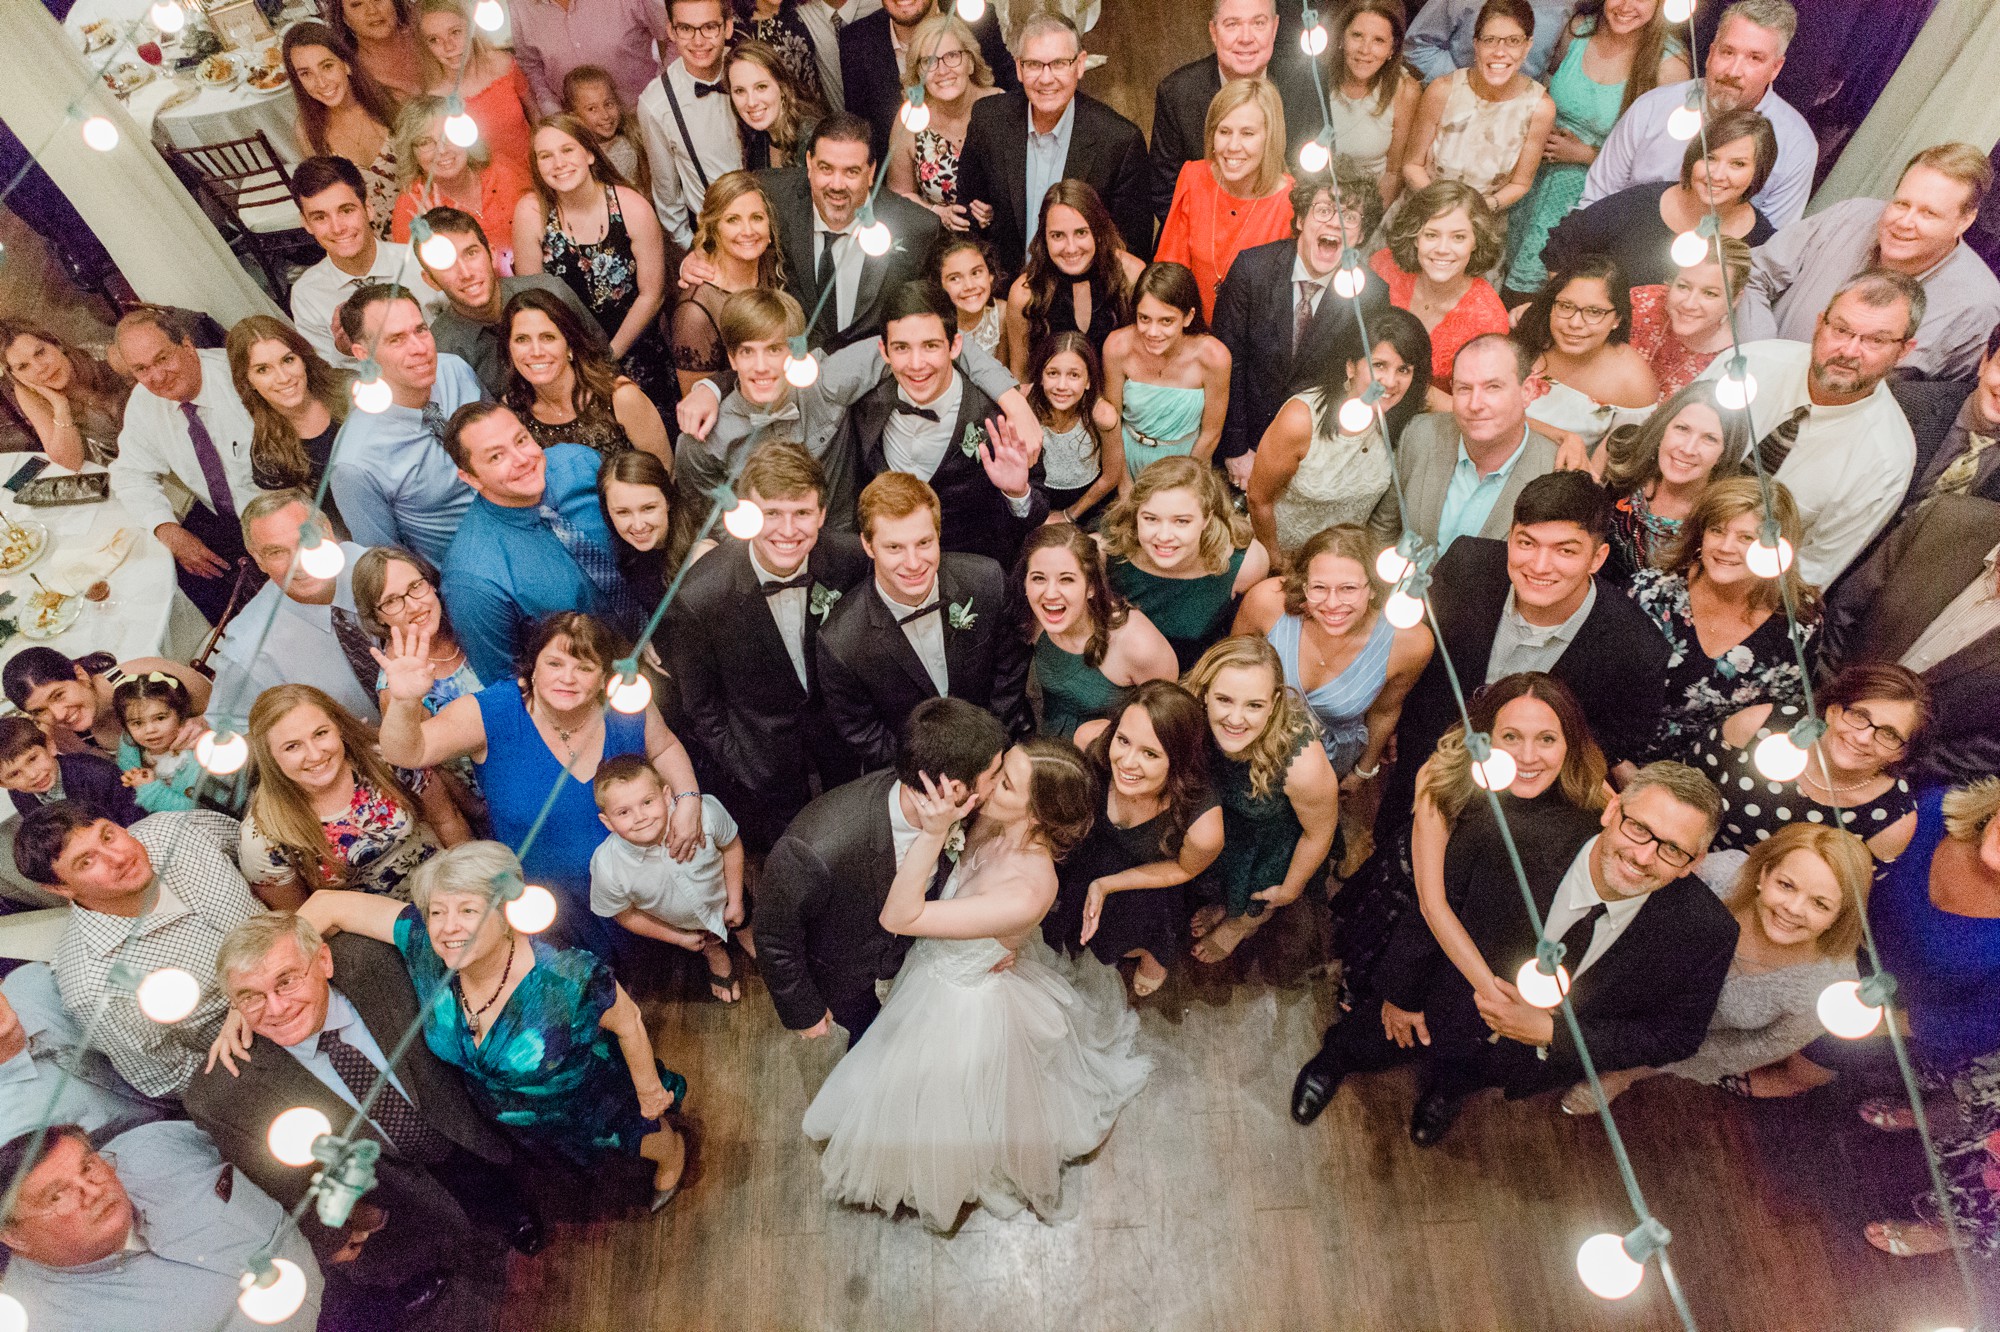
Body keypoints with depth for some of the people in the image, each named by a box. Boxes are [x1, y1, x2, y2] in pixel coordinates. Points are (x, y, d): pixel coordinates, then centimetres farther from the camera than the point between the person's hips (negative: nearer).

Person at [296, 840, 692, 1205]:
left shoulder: (568, 980, -43)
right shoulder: (423, 945, -33)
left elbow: (628, 1021, -25)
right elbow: (328, 905, -26)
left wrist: (649, 1089, -10)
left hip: (592, 1101, -3)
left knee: (655, 1144, 28)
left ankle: (673, 1154, 64)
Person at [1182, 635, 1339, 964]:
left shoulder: (1303, 766, -44)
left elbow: (1318, 834, -21)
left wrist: (1290, 889, -4)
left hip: (1281, 829, -3)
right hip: (1225, 803, 3)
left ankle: (1243, 922, 46)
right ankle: (1224, 901, 41)